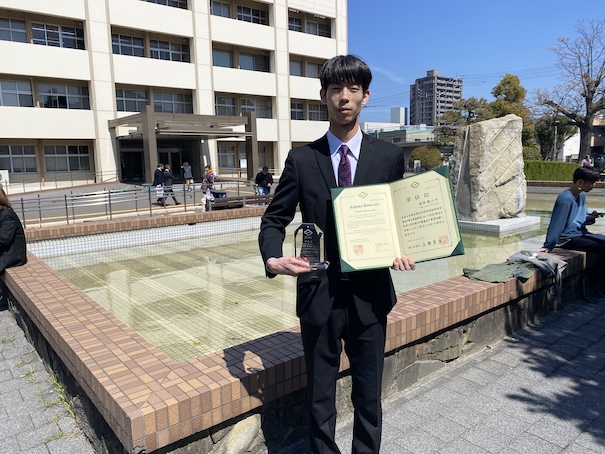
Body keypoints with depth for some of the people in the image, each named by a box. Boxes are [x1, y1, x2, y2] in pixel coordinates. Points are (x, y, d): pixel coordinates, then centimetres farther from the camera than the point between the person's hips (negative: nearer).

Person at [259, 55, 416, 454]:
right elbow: (274, 219, 4)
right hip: (319, 295, 0)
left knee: (369, 396, 16)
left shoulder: (390, 156, 2)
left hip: (370, 295, 1)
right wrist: (273, 257, -17)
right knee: (320, 398, 15)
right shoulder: (301, 159, 0)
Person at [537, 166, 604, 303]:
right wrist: (548, 246, -20)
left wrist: (591, 217, -2)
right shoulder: (565, 199, -17)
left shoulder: (581, 196, 12)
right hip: (569, 239, -10)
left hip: (581, 234, 10)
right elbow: (557, 223, -19)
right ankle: (592, 283, -5)